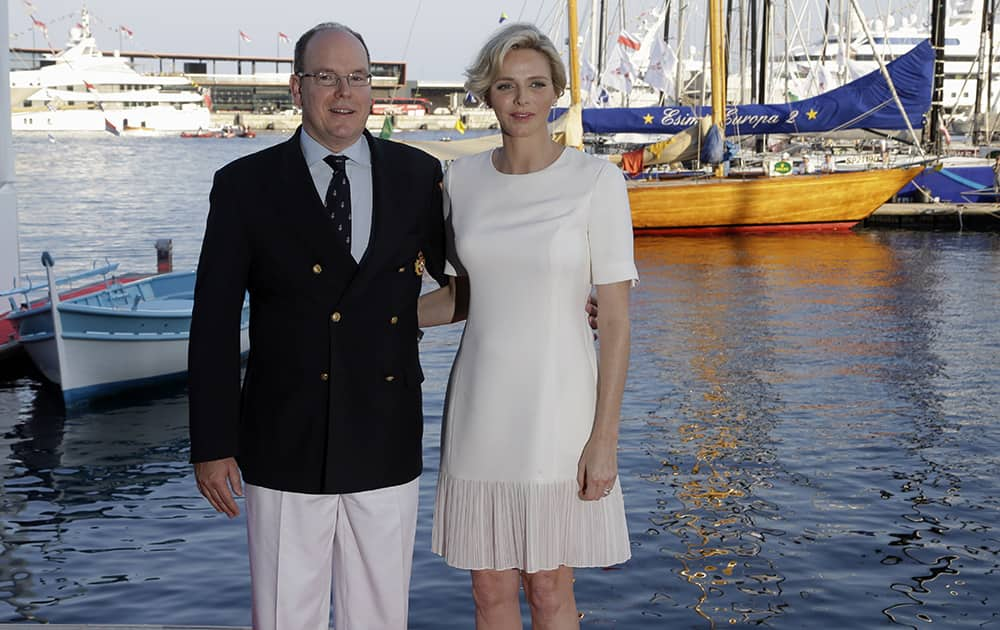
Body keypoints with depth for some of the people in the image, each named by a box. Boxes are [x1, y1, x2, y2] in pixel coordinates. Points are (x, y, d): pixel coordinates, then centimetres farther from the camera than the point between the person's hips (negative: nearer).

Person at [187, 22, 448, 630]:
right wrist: (212, 443, -4)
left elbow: (456, 274, 14)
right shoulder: (245, 184, -3)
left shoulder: (418, 175, 3)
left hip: (387, 446, 2)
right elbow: (214, 323, -2)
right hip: (284, 448, -1)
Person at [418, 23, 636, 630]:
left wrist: (604, 437, -12)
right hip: (482, 409, 4)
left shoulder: (597, 180, -11)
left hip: (559, 410, -4)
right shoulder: (463, 179, 2)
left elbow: (617, 317, -10)